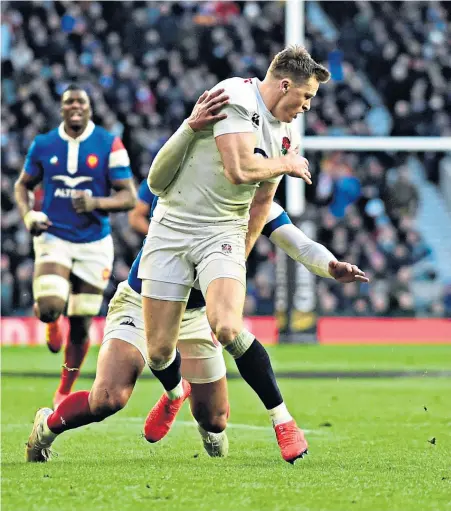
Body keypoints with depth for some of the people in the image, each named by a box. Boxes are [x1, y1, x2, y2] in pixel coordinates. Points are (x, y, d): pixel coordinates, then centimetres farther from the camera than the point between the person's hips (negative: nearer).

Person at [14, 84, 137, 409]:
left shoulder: (109, 146, -4)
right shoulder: (43, 145, 2)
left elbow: (129, 197, -5)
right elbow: (23, 185, 15)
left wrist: (96, 203, -23)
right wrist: (28, 215, -5)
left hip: (94, 243, 0)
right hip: (53, 238, 0)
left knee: (80, 327, 6)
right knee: (50, 307, -24)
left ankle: (65, 391, 25)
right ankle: (52, 322, 16)